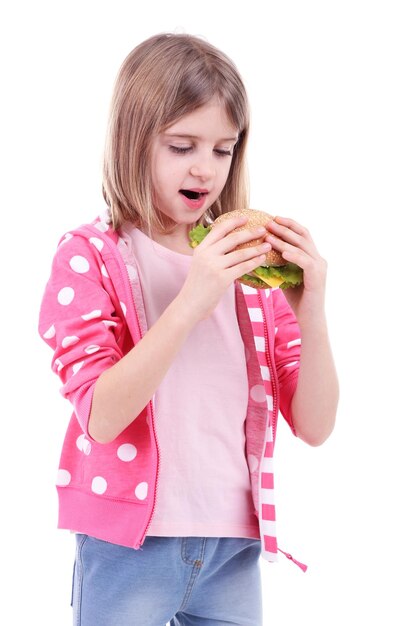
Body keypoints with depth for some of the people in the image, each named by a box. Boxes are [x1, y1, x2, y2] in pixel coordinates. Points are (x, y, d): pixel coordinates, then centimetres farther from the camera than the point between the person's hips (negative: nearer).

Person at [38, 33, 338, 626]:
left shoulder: (251, 262, 5)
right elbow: (101, 417, -17)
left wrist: (311, 313, -16)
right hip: (130, 544, -3)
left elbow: (314, 426, 0)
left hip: (235, 548, 4)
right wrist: (189, 304, -27)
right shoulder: (89, 256, -6)